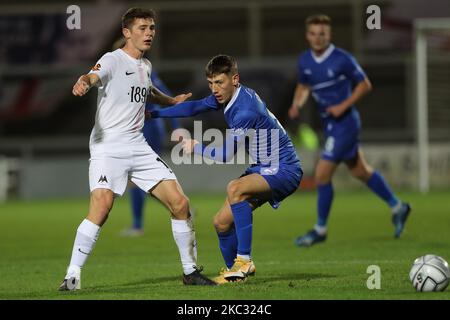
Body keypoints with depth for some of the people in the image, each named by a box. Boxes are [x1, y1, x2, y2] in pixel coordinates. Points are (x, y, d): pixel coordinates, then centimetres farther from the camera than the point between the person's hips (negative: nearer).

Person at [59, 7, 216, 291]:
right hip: (108, 148, -7)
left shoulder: (146, 66, 15)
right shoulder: (113, 60, -8)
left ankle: (191, 271, 15)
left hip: (139, 147, 7)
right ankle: (73, 275, -18)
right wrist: (83, 83, -53)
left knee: (180, 203, 0)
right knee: (102, 206, -26)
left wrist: (172, 101, 47)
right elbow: (93, 76, -31)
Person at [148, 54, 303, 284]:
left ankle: (244, 260, -30)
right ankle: (233, 271, 29)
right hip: (263, 170, 10)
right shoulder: (226, 96, 0)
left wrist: (196, 148, -8)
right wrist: (153, 114, 13)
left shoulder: (246, 110, -27)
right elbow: (194, 107, 15)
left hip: (284, 172, -10)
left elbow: (225, 155, -24)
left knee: (235, 188, -35)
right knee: (222, 222, 6)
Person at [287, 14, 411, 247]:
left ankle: (320, 230, 4)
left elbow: (364, 85, -8)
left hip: (344, 122, -7)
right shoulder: (304, 61, 3)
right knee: (361, 172, 18)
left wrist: (343, 105, -17)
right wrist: (297, 105, -2)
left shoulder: (342, 59, -16)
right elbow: (303, 86, 18)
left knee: (322, 176, -10)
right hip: (329, 123, 7)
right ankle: (397, 208, 34)